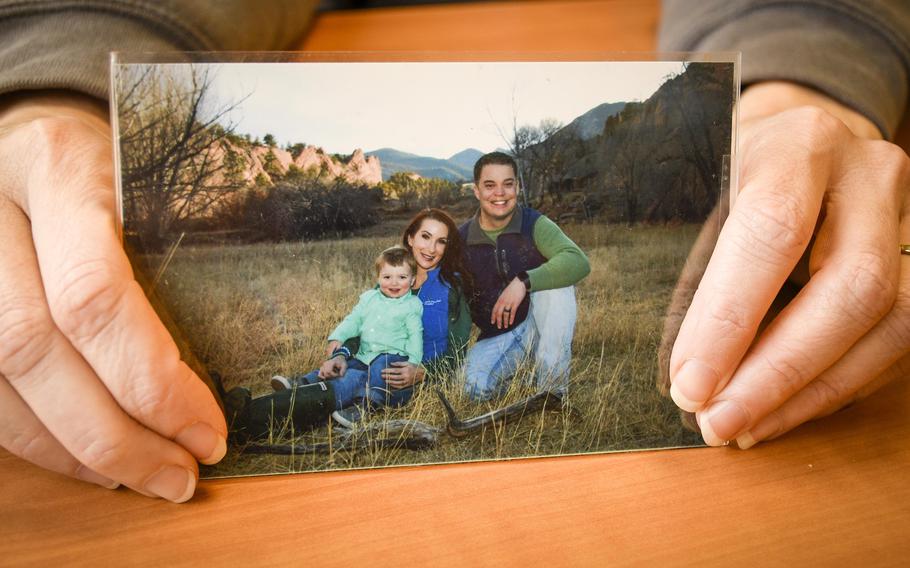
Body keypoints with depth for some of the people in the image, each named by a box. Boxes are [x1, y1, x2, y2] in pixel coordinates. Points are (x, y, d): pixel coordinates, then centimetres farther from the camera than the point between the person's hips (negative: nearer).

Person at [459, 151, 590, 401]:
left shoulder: (535, 225, -11)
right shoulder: (462, 240, -2)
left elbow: (579, 262, -28)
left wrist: (524, 282, -39)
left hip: (540, 325, -1)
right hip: (496, 337, 1)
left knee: (556, 278, -30)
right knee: (474, 388, -28)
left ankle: (553, 391, -21)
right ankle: (514, 371, 9)